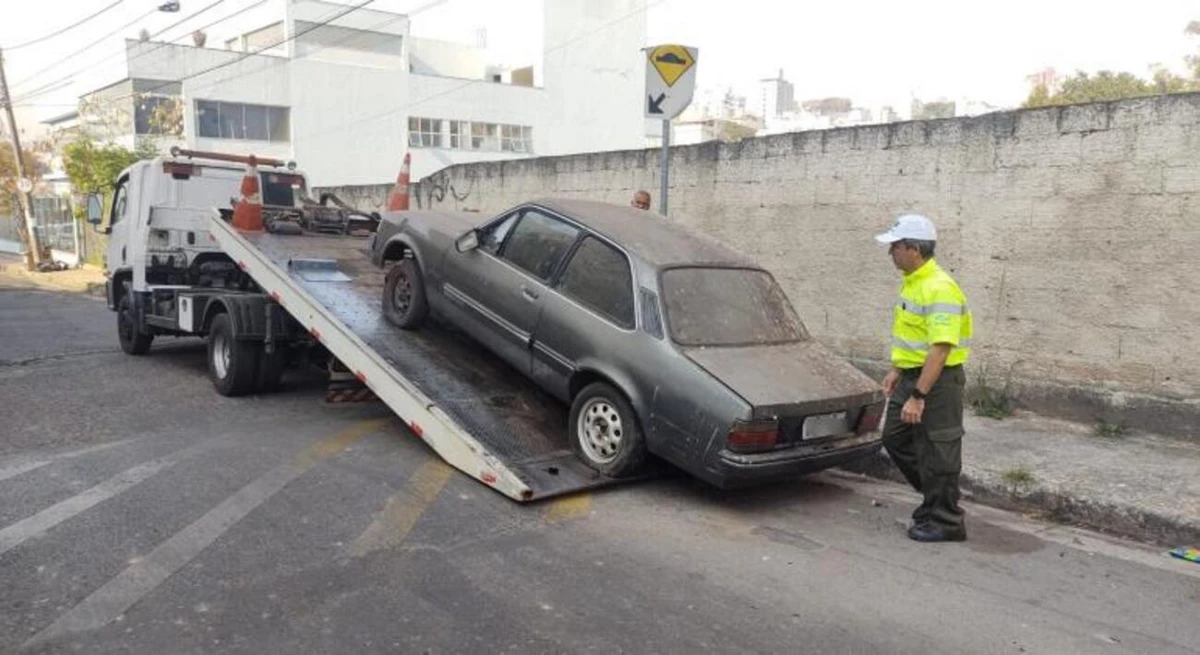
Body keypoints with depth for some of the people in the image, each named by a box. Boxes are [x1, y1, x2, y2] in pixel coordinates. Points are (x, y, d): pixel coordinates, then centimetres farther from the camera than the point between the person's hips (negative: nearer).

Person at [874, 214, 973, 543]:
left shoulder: (938, 288, -23)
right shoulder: (912, 281, 9)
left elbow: (940, 348, -27)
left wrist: (918, 396, -28)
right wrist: (897, 370, 18)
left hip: (937, 380, -10)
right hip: (912, 375, 10)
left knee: (936, 453, 2)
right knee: (895, 439, 18)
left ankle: (944, 521, 17)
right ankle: (935, 497, 33)